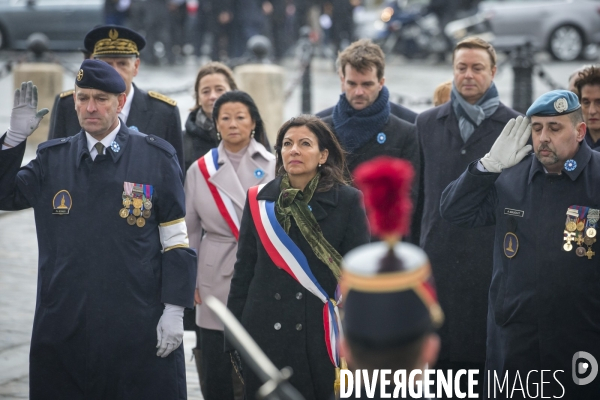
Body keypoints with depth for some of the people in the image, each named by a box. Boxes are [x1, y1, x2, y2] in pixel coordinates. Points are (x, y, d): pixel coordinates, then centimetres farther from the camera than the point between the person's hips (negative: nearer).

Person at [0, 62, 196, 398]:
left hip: (140, 328, -3)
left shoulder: (156, 157, 0)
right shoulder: (52, 159, 9)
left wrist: (175, 310, -6)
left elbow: (177, 241, 0)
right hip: (63, 329, 3)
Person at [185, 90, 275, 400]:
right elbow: (190, 229, 11)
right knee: (215, 374, 4)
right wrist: (190, 280, 8)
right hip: (218, 280, 2)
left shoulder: (273, 167, 0)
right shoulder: (200, 170, 6)